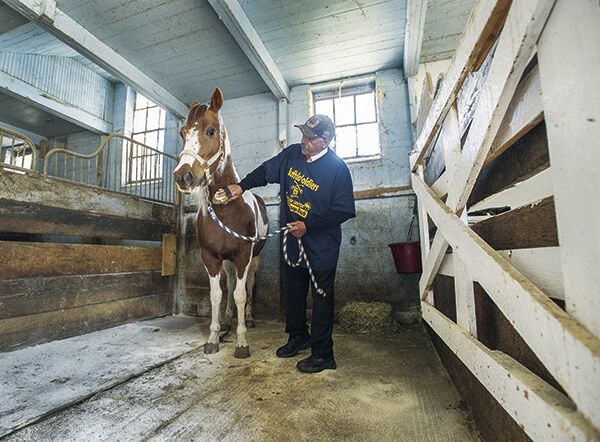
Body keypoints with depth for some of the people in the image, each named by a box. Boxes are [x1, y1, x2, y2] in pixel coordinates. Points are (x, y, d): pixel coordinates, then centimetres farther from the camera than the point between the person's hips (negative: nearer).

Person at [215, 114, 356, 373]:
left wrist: (308, 226, -23)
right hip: (293, 239, 6)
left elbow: (344, 211, -18)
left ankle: (322, 354, 23)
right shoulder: (291, 154, 0)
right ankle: (298, 337, 42)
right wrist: (241, 186, -3)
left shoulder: (337, 168, -17)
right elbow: (266, 171, 11)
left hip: (322, 246, -6)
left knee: (321, 298, 5)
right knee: (292, 292, 19)